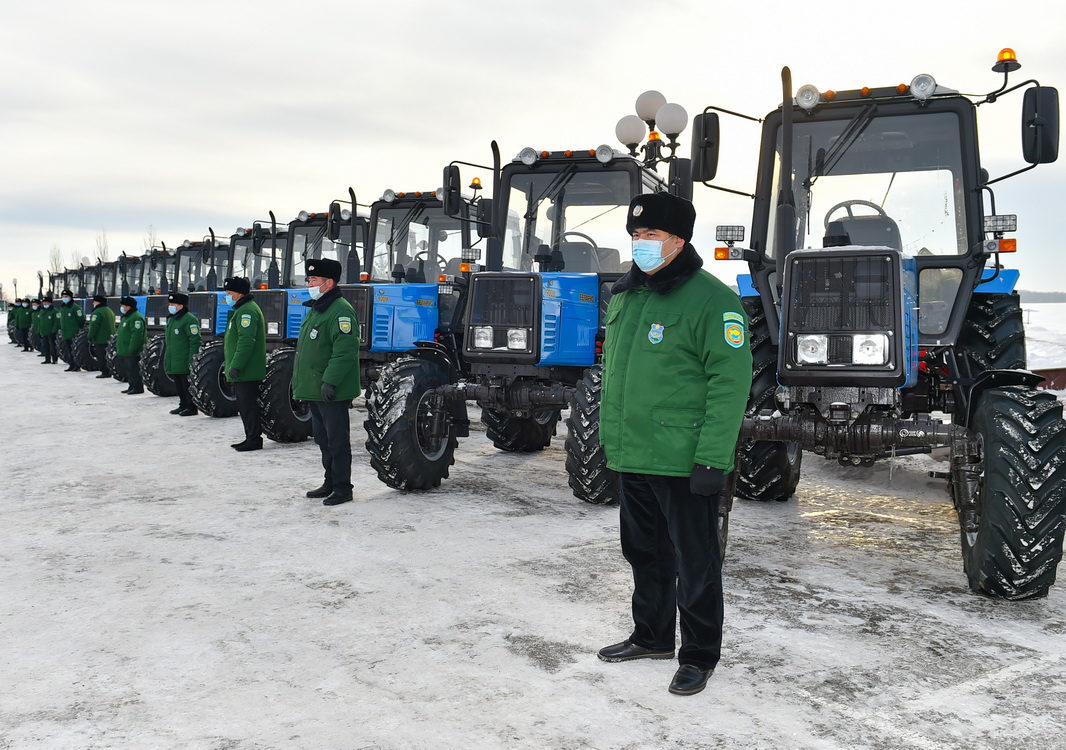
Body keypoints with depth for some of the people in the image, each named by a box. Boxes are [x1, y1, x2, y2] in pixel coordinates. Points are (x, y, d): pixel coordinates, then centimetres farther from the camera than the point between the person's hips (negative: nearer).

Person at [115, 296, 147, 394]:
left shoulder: (136, 318, -18)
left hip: (132, 352, -11)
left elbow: (136, 335, -25)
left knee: (133, 369, -8)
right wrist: (118, 347, 27)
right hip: (124, 351, 11)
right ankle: (132, 386, 23)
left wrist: (132, 349, -27)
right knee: (127, 369, 15)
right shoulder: (126, 317, 18)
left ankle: (138, 387, -2)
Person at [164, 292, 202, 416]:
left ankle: (192, 407, 3)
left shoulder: (189, 319, -14)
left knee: (188, 385, -4)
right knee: (179, 385, 15)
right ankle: (183, 405, 25)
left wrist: (192, 360, -21)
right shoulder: (170, 319, 16)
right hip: (173, 363, 9)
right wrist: (165, 358, 24)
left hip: (184, 363, -9)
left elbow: (195, 341, -18)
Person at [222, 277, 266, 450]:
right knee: (244, 405, 14)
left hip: (247, 371, -11)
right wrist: (231, 363, 26)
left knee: (248, 404, -7)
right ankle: (251, 438, 20)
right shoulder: (242, 309, 20)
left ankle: (254, 439, -2)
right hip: (242, 371, 11)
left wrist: (236, 366, -25)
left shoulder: (247, 310, -15)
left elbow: (246, 340, -24)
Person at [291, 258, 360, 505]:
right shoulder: (315, 309, 18)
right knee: (323, 439, 17)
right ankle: (330, 483, 28)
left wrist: (330, 380, -28)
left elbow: (345, 351, -25)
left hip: (332, 392, -10)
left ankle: (342, 488, 5)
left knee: (337, 440, -3)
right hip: (314, 390, 10)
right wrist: (298, 381, 24)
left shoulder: (340, 311, -16)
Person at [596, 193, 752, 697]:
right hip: (630, 457, 8)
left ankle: (699, 656, 21)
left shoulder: (712, 300, -13)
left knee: (695, 563, 6)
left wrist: (713, 459, -22)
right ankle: (652, 638, 37)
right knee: (645, 554, 20)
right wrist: (608, 432, 18)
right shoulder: (623, 296, 12)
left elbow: (730, 382, -18)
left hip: (682, 462, -8)